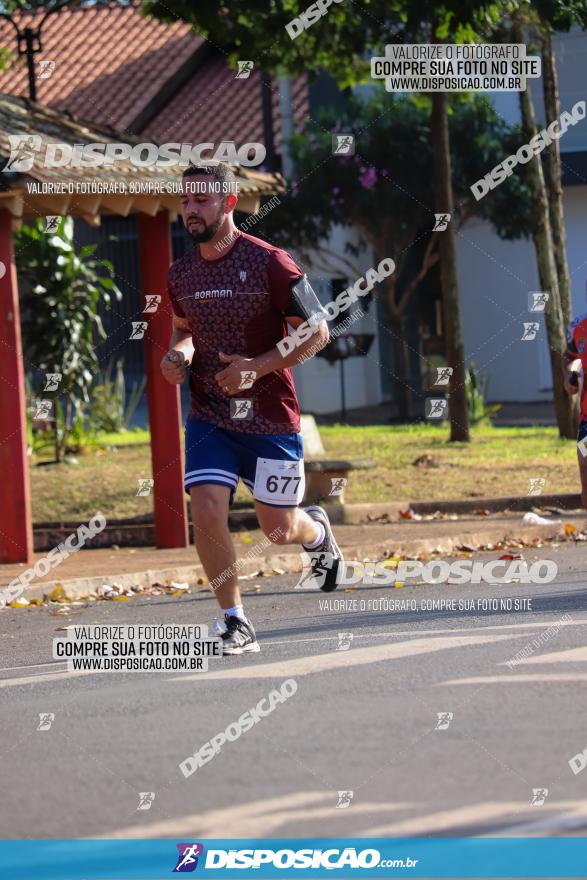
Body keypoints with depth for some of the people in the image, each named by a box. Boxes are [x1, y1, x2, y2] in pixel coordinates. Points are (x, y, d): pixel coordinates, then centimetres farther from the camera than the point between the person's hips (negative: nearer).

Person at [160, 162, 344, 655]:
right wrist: (178, 354, 0)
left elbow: (317, 331, -8)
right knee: (207, 511, -16)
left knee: (279, 530, 6)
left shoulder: (269, 263, -12)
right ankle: (236, 624, -5)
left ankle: (318, 531, 45)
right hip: (209, 416, 4)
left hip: (270, 416, -4)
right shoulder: (182, 274, 5)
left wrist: (258, 368, -20)